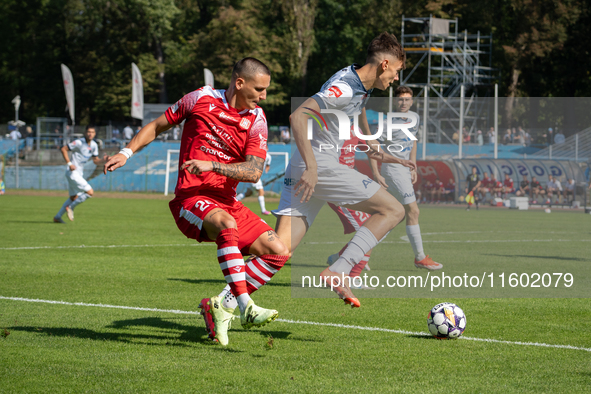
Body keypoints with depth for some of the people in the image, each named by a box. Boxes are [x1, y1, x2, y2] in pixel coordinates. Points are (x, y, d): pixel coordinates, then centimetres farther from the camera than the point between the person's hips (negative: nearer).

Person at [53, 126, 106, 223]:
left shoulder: (94, 145, 8)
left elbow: (96, 161, 14)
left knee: (74, 198, 17)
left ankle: (57, 217, 24)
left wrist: (103, 160, -8)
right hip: (72, 172, -9)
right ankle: (70, 207, -1)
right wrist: (69, 163, -20)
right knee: (90, 192, -14)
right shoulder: (79, 142, -15)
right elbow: (63, 149, -12)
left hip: (79, 173, 9)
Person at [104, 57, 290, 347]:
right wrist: (126, 153, 4)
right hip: (191, 198, -5)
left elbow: (254, 171, -9)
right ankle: (246, 308, -39)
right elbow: (158, 126, 13)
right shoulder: (202, 99, -2)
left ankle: (221, 305, 1)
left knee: (278, 252, -7)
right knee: (226, 225, -38)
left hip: (227, 202, 5)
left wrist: (212, 165, -21)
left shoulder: (256, 119, 4)